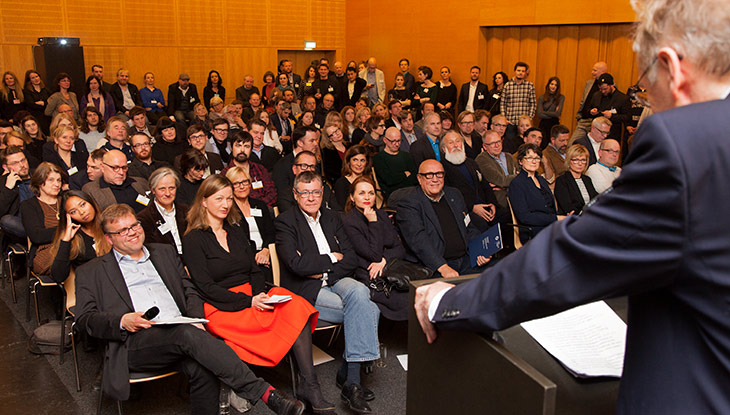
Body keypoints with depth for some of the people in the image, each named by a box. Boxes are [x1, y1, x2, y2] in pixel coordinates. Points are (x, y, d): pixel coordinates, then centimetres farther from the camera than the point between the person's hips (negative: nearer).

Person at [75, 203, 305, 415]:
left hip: (180, 334, 4)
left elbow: (189, 291, 22)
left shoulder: (164, 252, 27)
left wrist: (195, 318, 0)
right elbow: (84, 319, 7)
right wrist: (122, 321, -13)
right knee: (188, 333, -34)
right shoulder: (90, 272, 17)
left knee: (203, 370, -31)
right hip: (135, 342, -3)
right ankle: (265, 392, -37)